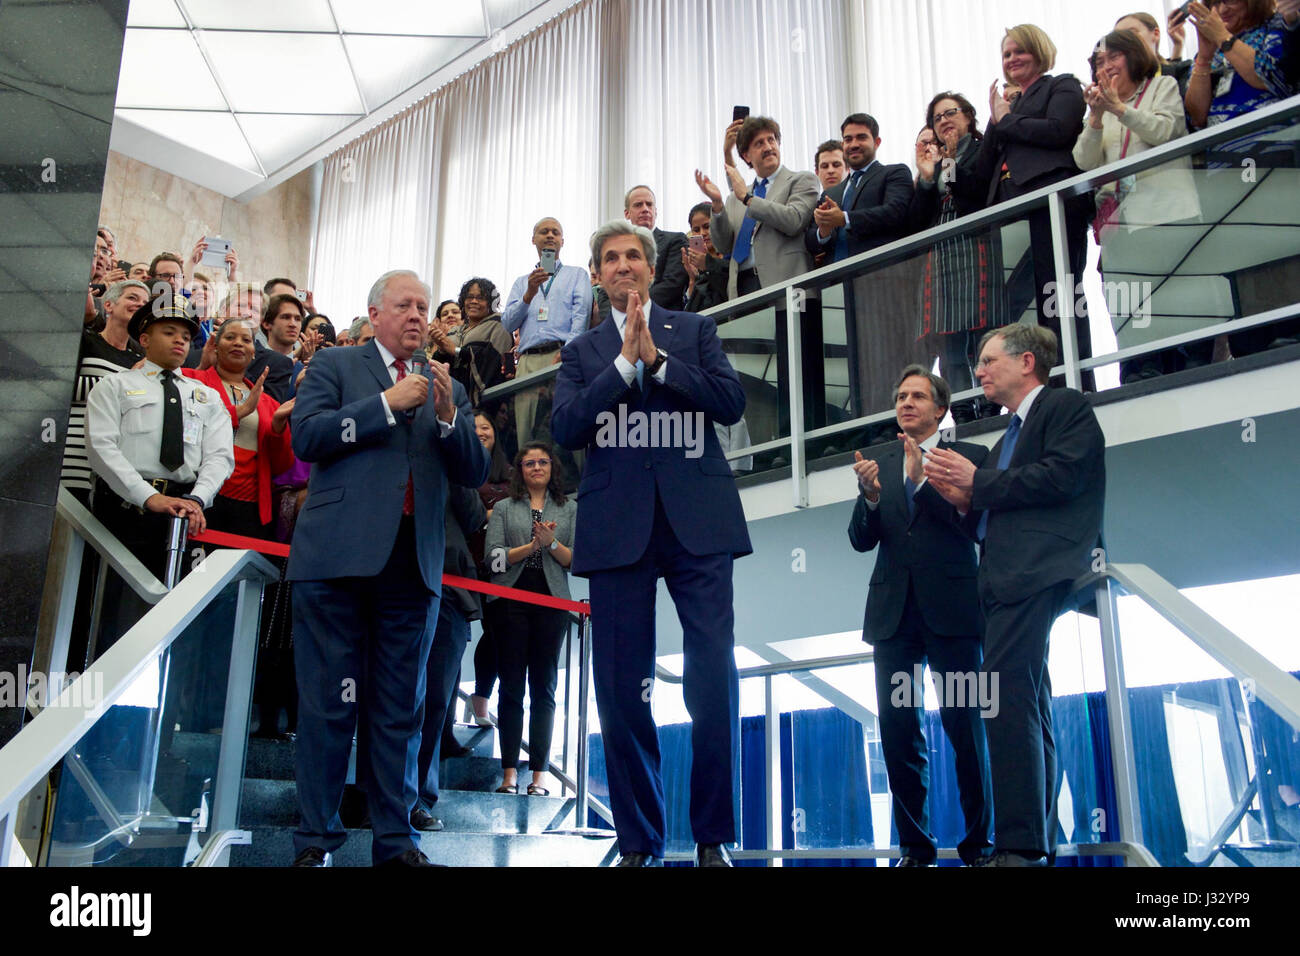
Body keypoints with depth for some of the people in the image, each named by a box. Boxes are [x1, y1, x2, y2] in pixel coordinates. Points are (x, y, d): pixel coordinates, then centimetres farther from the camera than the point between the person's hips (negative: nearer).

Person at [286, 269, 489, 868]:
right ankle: (316, 840, 9)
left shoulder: (446, 389, 19)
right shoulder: (335, 365, 10)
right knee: (329, 702, 0)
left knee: (400, 709, 7)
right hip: (340, 554, -3)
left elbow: (474, 473, 10)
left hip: (413, 563, 3)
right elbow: (306, 438, -5)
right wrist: (388, 404, -9)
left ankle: (395, 840, 14)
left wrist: (447, 414, -6)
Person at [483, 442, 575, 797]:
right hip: (512, 602, 0)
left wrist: (552, 543, -11)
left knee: (544, 688, 1)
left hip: (552, 603, 0)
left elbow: (576, 560, 5)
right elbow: (493, 557, 1)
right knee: (511, 687, -1)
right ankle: (509, 772, 2)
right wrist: (531, 546, -10)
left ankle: (539, 774, 2)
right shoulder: (503, 508, 13)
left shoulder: (569, 509, 14)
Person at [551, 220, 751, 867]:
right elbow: (565, 428, 0)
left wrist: (655, 358, -5)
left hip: (697, 523, -1)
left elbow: (731, 402, 1)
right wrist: (624, 361, -6)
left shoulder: (694, 330, 15)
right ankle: (638, 842, 15)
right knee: (621, 692, 2)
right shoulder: (583, 351, 16)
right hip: (617, 527, 1)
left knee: (715, 685, -6)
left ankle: (712, 838, 8)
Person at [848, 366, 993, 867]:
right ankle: (915, 844, 13)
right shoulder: (879, 462, 13)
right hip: (893, 612, 3)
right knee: (897, 728, 3)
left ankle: (979, 841, 10)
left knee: (964, 724, -3)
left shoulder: (970, 456, 5)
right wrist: (870, 496, -12)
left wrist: (922, 480, -16)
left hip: (950, 609, -3)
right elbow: (861, 540, 7)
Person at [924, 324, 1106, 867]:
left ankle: (1020, 846, -21)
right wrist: (967, 501, 8)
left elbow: (1062, 476, -13)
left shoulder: (1066, 406, 4)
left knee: (1004, 699, -20)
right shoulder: (1009, 437, 30)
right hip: (1005, 579, 10)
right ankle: (1038, 844, 10)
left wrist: (978, 483, -8)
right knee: (1028, 710, 7)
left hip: (1036, 573, -10)